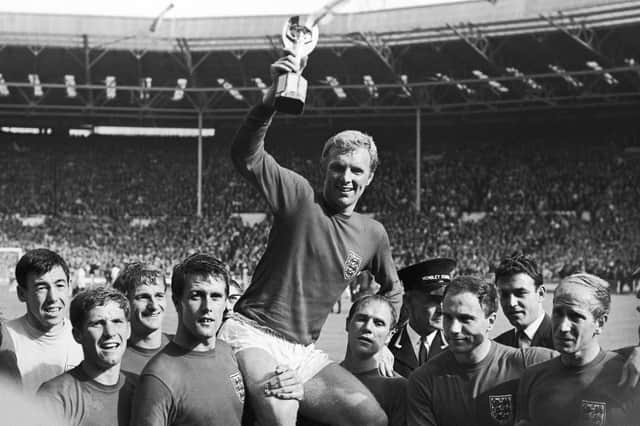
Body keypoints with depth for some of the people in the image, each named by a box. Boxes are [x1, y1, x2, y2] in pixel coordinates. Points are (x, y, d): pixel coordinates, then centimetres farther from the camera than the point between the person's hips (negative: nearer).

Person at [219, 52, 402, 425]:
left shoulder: (373, 234, 10)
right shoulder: (301, 197, -5)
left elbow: (393, 292, 29)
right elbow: (246, 156, -22)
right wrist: (272, 100, -35)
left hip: (305, 353, 6)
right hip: (254, 335, -6)